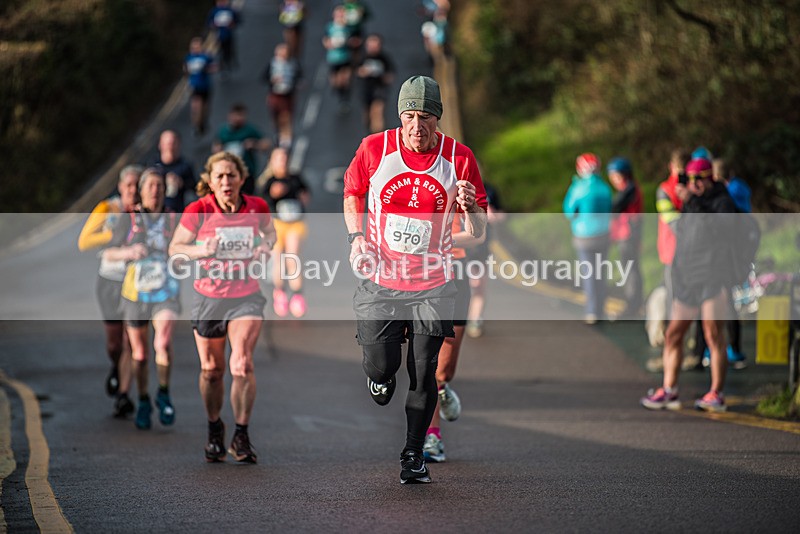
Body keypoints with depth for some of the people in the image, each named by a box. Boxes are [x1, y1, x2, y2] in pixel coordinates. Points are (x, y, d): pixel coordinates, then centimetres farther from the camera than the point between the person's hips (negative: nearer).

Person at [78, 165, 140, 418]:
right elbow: (83, 242, -11)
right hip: (110, 280, 1)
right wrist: (115, 234, -23)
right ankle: (116, 368, 44)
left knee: (130, 341, -10)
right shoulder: (107, 209, -7)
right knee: (113, 343, 10)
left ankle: (123, 395, -5)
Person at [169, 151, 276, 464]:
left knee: (242, 364, -16)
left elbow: (269, 232, 17)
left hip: (246, 297, 0)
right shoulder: (198, 211, -11)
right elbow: (175, 249, -2)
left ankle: (241, 436, -4)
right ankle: (214, 430, 33)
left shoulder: (257, 207, -5)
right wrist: (202, 250, -20)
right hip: (208, 298, 0)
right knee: (211, 369, 9)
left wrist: (265, 246, -5)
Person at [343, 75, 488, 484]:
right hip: (380, 279, 0)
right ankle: (382, 375, 34)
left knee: (423, 374, -1)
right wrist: (356, 237, -2)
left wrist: (470, 209, -26)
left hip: (432, 285, 0)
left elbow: (477, 233, -3)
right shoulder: (375, 148, -6)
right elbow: (352, 192, 14)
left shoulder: (459, 158, -7)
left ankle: (414, 454, 16)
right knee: (379, 367, -5)